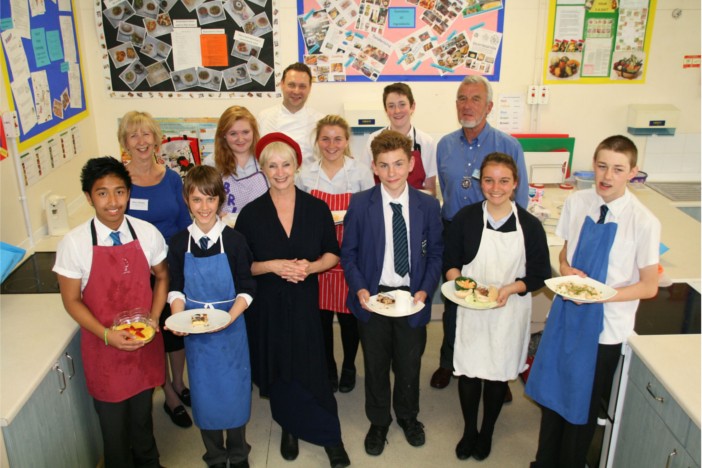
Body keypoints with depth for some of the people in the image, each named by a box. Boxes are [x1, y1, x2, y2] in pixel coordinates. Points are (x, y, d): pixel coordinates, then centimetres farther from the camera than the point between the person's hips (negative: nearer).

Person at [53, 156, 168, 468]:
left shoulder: (148, 233, -10)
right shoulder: (74, 243, -16)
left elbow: (162, 277, 5)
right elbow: (71, 300, -7)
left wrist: (154, 317, -8)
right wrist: (107, 334, -18)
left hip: (144, 341, 2)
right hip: (103, 346, -2)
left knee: (142, 412, 23)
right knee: (113, 418, 15)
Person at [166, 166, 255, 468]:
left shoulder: (234, 240, -10)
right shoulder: (179, 244, -4)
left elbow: (246, 289, -7)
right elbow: (176, 288, 3)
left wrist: (228, 318, -22)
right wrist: (178, 318, -15)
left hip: (230, 329, -1)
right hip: (195, 330, 2)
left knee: (234, 390, 9)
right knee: (204, 392, 12)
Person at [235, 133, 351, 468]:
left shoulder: (316, 208, -2)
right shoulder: (251, 213, -4)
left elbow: (332, 254, 4)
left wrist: (310, 266, -15)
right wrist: (272, 266, -17)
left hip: (305, 301, 0)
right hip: (267, 305, 1)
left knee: (312, 367, 0)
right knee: (278, 368, 12)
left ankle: (329, 435, 20)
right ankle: (289, 428, 36)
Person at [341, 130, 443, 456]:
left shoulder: (428, 205, -4)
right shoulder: (360, 204, -8)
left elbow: (435, 253, 1)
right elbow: (348, 252, -3)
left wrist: (425, 291, -11)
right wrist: (359, 289, -15)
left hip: (412, 297, 1)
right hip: (373, 296, -1)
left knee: (409, 363, 17)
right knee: (376, 364, 15)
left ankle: (408, 416, 45)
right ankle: (378, 422, 38)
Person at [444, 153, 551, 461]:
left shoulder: (530, 225, -7)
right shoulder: (465, 218, -6)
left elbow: (540, 275, -2)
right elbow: (450, 261, 2)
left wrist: (511, 288, -19)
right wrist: (456, 279, -18)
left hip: (510, 311, 0)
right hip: (471, 309, 0)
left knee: (499, 372, 13)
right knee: (468, 370, 9)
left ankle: (487, 431, 39)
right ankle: (469, 430, 35)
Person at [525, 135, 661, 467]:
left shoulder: (644, 222, -17)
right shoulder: (576, 203, -6)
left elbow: (649, 286, -10)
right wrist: (565, 268, -14)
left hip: (604, 324, -3)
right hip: (566, 312, 4)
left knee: (583, 402, 14)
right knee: (553, 391, 18)